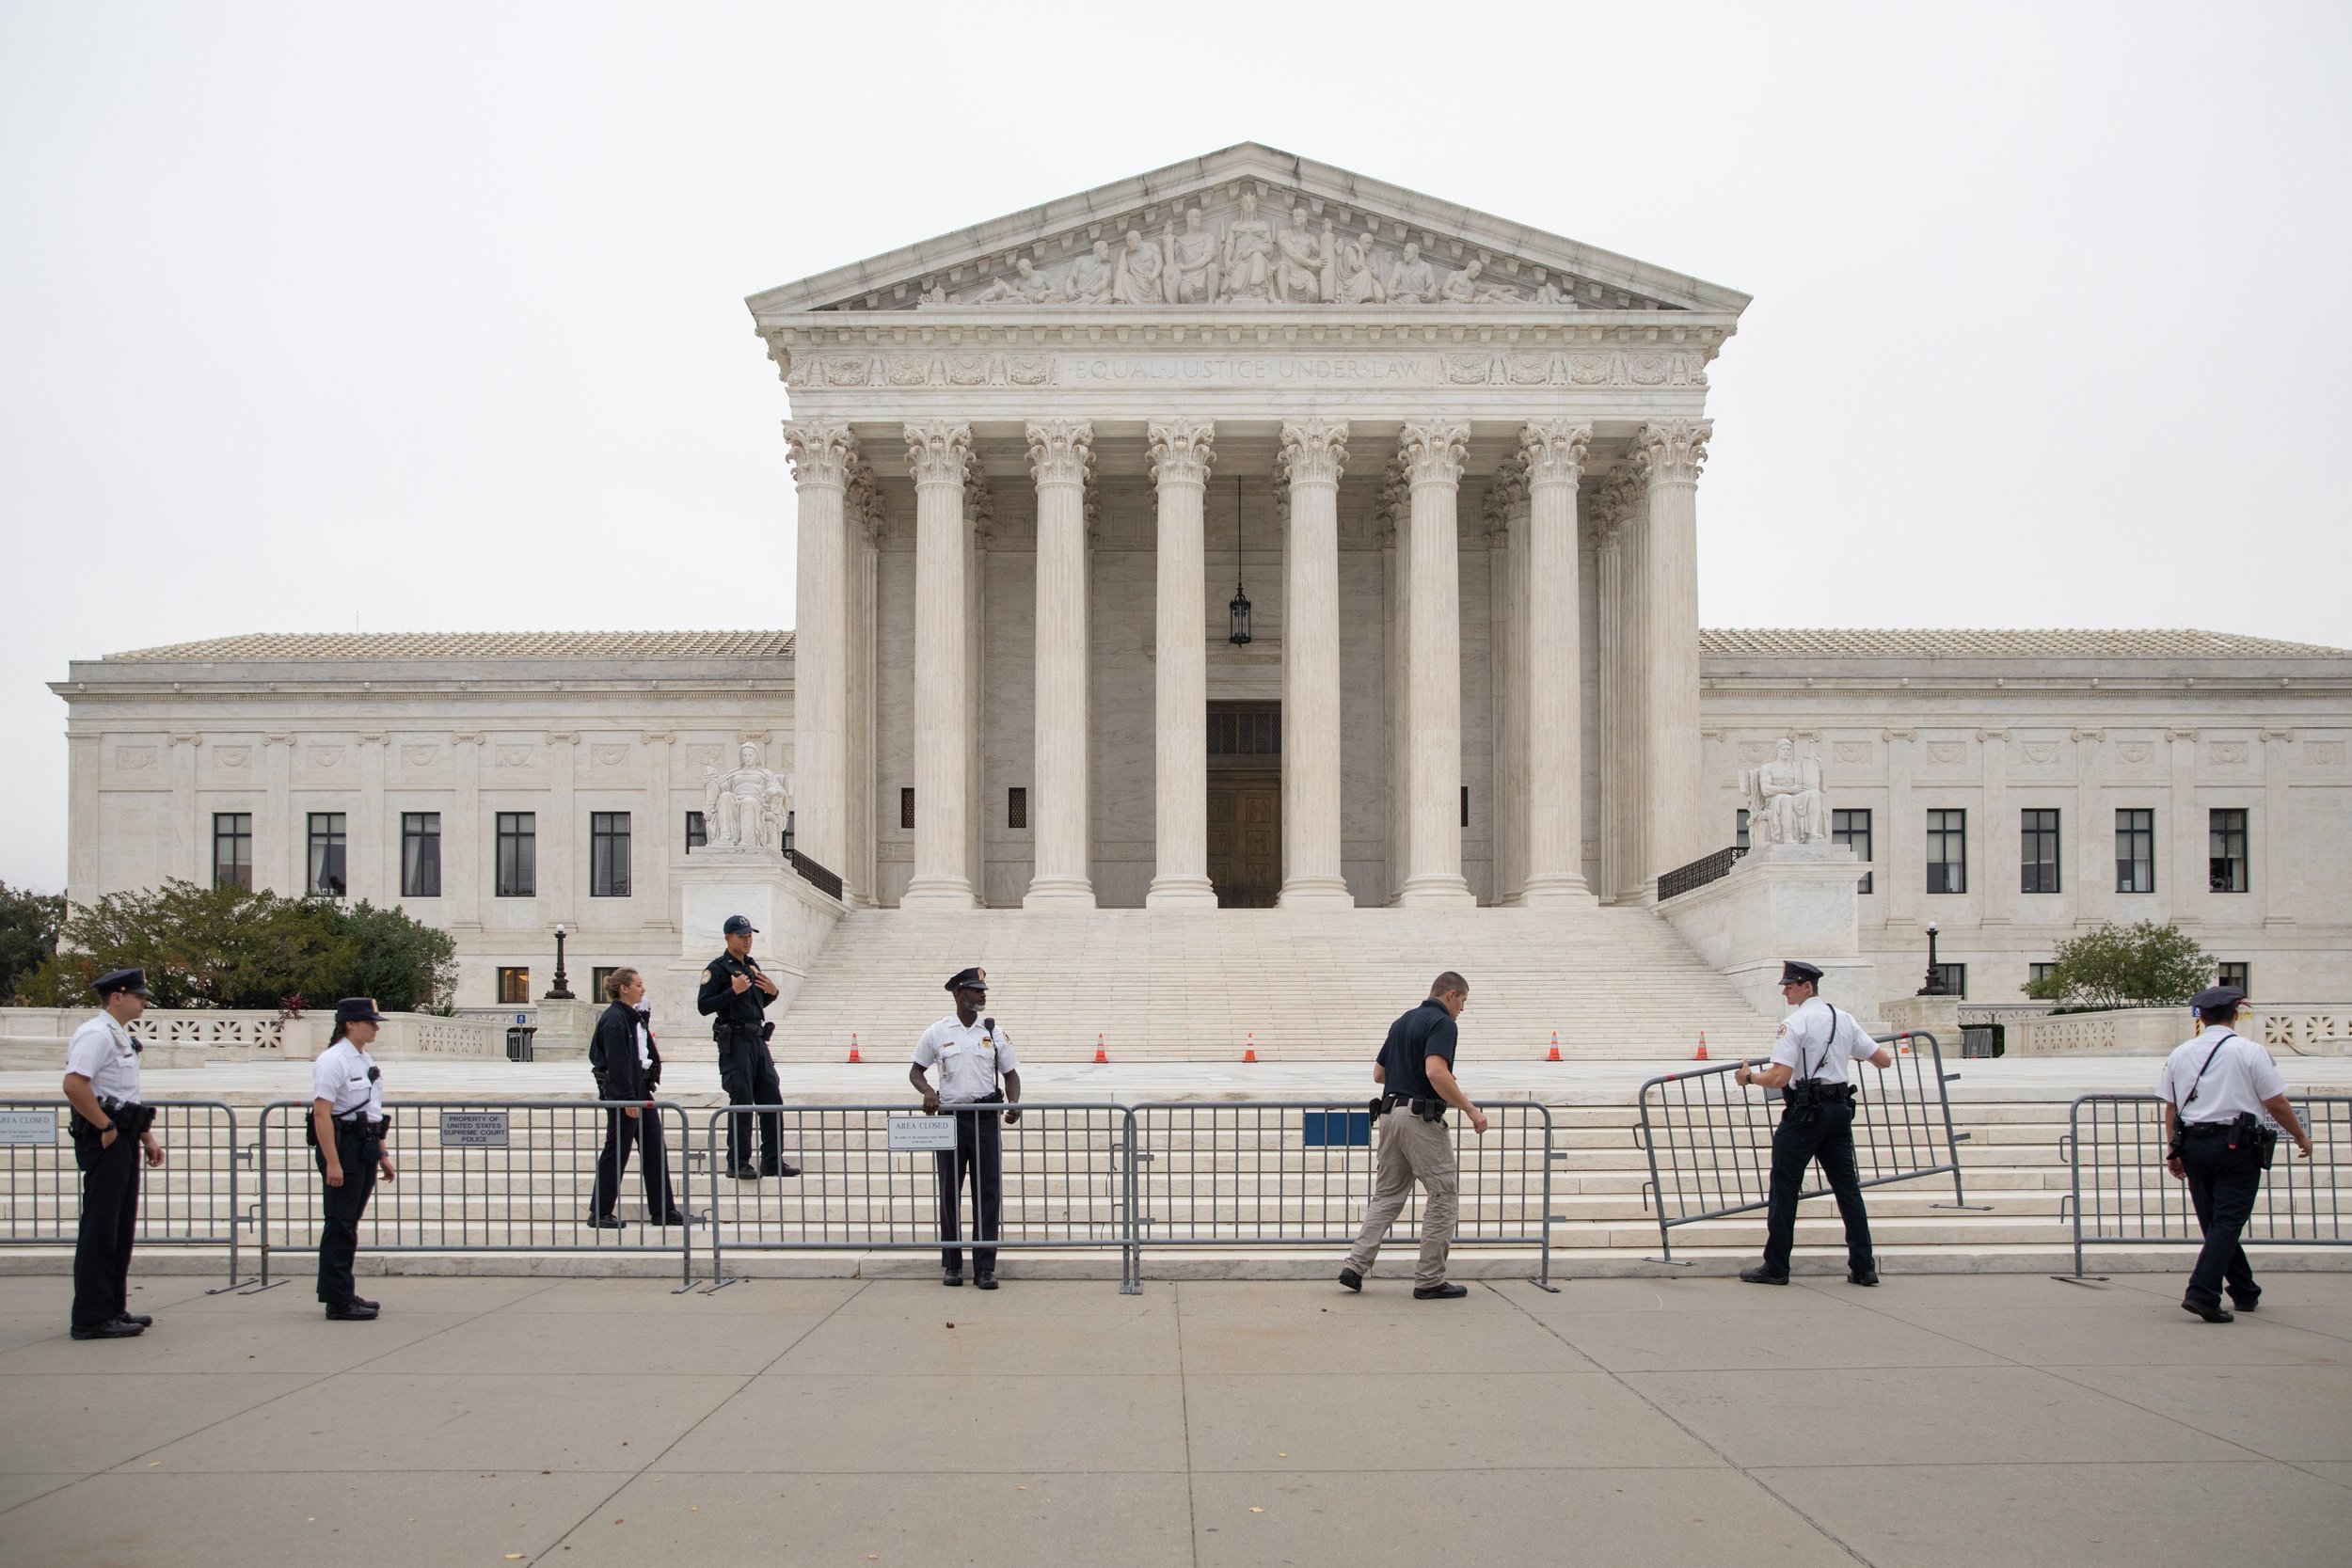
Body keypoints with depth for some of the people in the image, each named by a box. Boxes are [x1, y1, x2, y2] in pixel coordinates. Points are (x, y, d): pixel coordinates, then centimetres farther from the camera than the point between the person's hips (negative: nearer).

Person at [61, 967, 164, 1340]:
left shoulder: (121, 1037, 18)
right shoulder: (95, 1034, -14)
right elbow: (74, 1085, -27)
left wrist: (147, 1136, 21)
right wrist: (106, 1128, -22)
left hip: (123, 1140, 10)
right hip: (105, 1141, -10)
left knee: (121, 1229, 13)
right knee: (99, 1229, -7)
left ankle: (113, 1309, 20)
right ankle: (91, 1317, -3)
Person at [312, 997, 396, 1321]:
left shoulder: (366, 1061, 16)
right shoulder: (332, 1060, -13)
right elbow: (322, 1114, -19)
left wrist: (382, 1154, 21)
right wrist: (332, 1162, -24)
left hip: (366, 1149, 9)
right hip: (343, 1147, -9)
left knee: (349, 1224, 14)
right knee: (340, 1225, -4)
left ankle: (344, 1294, 21)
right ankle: (338, 1301, 0)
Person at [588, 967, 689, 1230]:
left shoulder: (635, 1016, 14)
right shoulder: (614, 1019, -15)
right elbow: (617, 1063, -19)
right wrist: (628, 1099, -21)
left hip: (640, 1090, 9)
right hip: (622, 1092, -9)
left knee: (655, 1149, 8)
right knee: (616, 1152, -1)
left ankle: (663, 1210, 13)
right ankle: (599, 1213, 9)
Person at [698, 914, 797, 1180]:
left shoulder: (753, 966, 17)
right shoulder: (718, 968, -6)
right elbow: (703, 1006, -13)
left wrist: (772, 992, 6)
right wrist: (733, 991, -21)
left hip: (758, 1041, 8)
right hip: (735, 1043, -8)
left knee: (773, 1100, 5)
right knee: (741, 1103, -5)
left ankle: (772, 1161, 12)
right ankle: (738, 1164, 3)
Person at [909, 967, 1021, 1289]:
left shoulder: (993, 1031, 5)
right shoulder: (937, 1033, 2)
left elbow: (1010, 1072, 9)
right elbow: (916, 1071, 8)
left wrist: (1013, 1102, -9)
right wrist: (927, 1091, -13)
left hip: (986, 1117, 1)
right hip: (950, 1117, -1)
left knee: (988, 1193, 0)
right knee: (950, 1193, 6)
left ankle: (984, 1267, 6)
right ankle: (952, 1264, 16)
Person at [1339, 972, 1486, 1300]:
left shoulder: (1402, 1022, 17)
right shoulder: (1443, 1024, -10)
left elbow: (1378, 1073, 21)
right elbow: (1436, 1072, -26)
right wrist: (1471, 1110, -19)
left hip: (1390, 1113, 8)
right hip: (1421, 1117, -8)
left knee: (1387, 1195, 13)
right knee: (1442, 1195, 1)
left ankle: (1356, 1266, 4)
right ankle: (1430, 1280, 3)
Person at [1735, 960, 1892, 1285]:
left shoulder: (1794, 1024, -12)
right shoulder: (1845, 1020, 9)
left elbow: (1779, 1078, -19)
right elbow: (1885, 1060, 14)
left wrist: (1748, 1077, -2)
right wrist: (1854, 1053, 35)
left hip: (1805, 1112, -7)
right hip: (1840, 1109, 7)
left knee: (1784, 1187, 1)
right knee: (1846, 1185, 11)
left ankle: (1775, 1267, 4)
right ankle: (1863, 1267, 11)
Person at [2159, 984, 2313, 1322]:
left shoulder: (2179, 1054, 7)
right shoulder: (2249, 1052, -6)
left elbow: (2170, 1108, 9)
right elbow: (2277, 1105, -5)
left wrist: (2172, 1151, 16)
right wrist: (2301, 1137, 10)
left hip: (2193, 1146, 4)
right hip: (2237, 1145, -4)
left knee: (2215, 1224, 15)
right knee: (2227, 1223, -5)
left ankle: (2245, 1292, 27)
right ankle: (2202, 1293, -18)